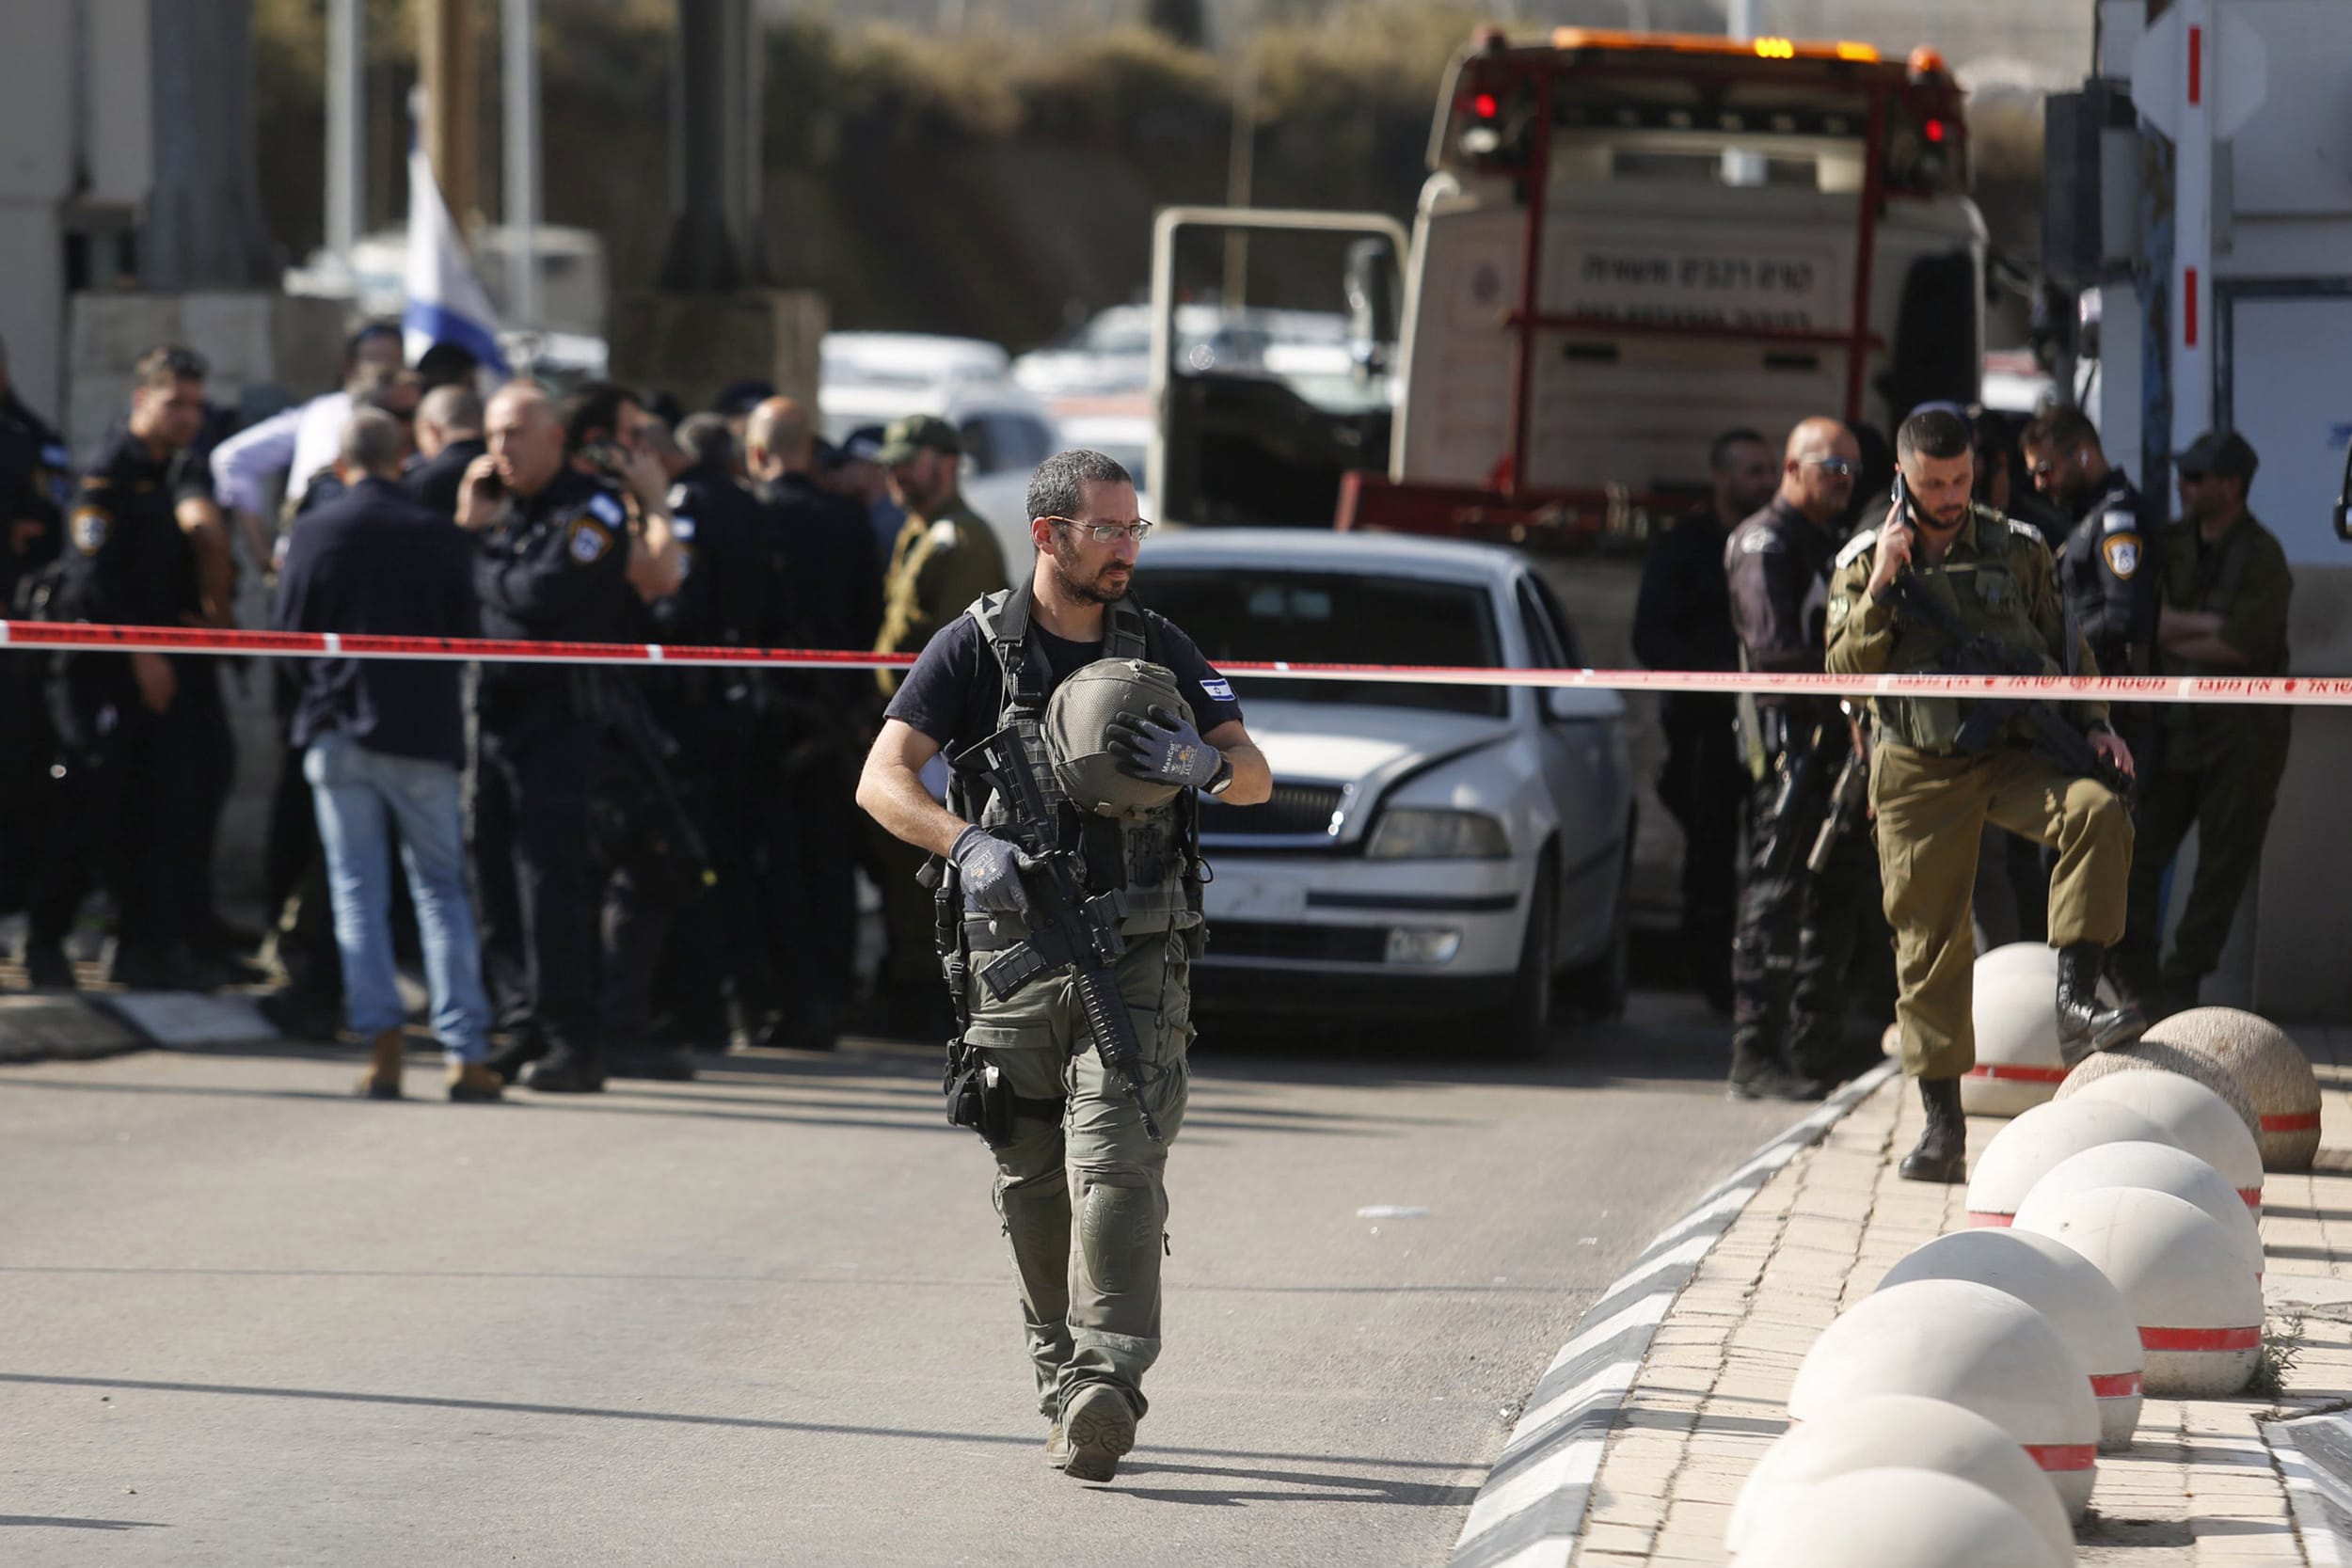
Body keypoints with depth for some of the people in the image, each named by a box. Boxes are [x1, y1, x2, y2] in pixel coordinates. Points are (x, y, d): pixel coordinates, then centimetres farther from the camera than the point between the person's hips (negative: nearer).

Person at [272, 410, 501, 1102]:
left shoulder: (314, 533, -3)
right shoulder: (441, 536, -4)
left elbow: (290, 634, 0)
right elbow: (468, 637, 1)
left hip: (339, 732, 0)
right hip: (424, 732, 0)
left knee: (358, 891, 5)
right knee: (442, 890, 5)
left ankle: (381, 1044, -4)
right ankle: (465, 1051, -1)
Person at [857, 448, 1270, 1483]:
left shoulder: (1159, 650, 8)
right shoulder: (976, 648, 0)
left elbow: (1256, 777, 8)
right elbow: (882, 782, -8)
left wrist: (1201, 766, -17)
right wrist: (968, 843, -26)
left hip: (1138, 957, 0)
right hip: (1014, 953, 0)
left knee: (1116, 1162, -15)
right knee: (1033, 1185, 4)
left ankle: (1108, 1384, -25)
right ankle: (1064, 1383, 17)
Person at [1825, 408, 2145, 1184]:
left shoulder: (2018, 550, 8)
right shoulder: (1864, 562, 6)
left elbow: (2065, 646, 16)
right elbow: (1846, 672, -2)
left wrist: (2093, 725, 2)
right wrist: (1880, 588, -13)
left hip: (2016, 755, 0)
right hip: (1920, 773, 0)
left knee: (2098, 812, -30)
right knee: (1929, 943, 0)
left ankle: (2074, 1003, -30)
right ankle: (1942, 1125, 9)